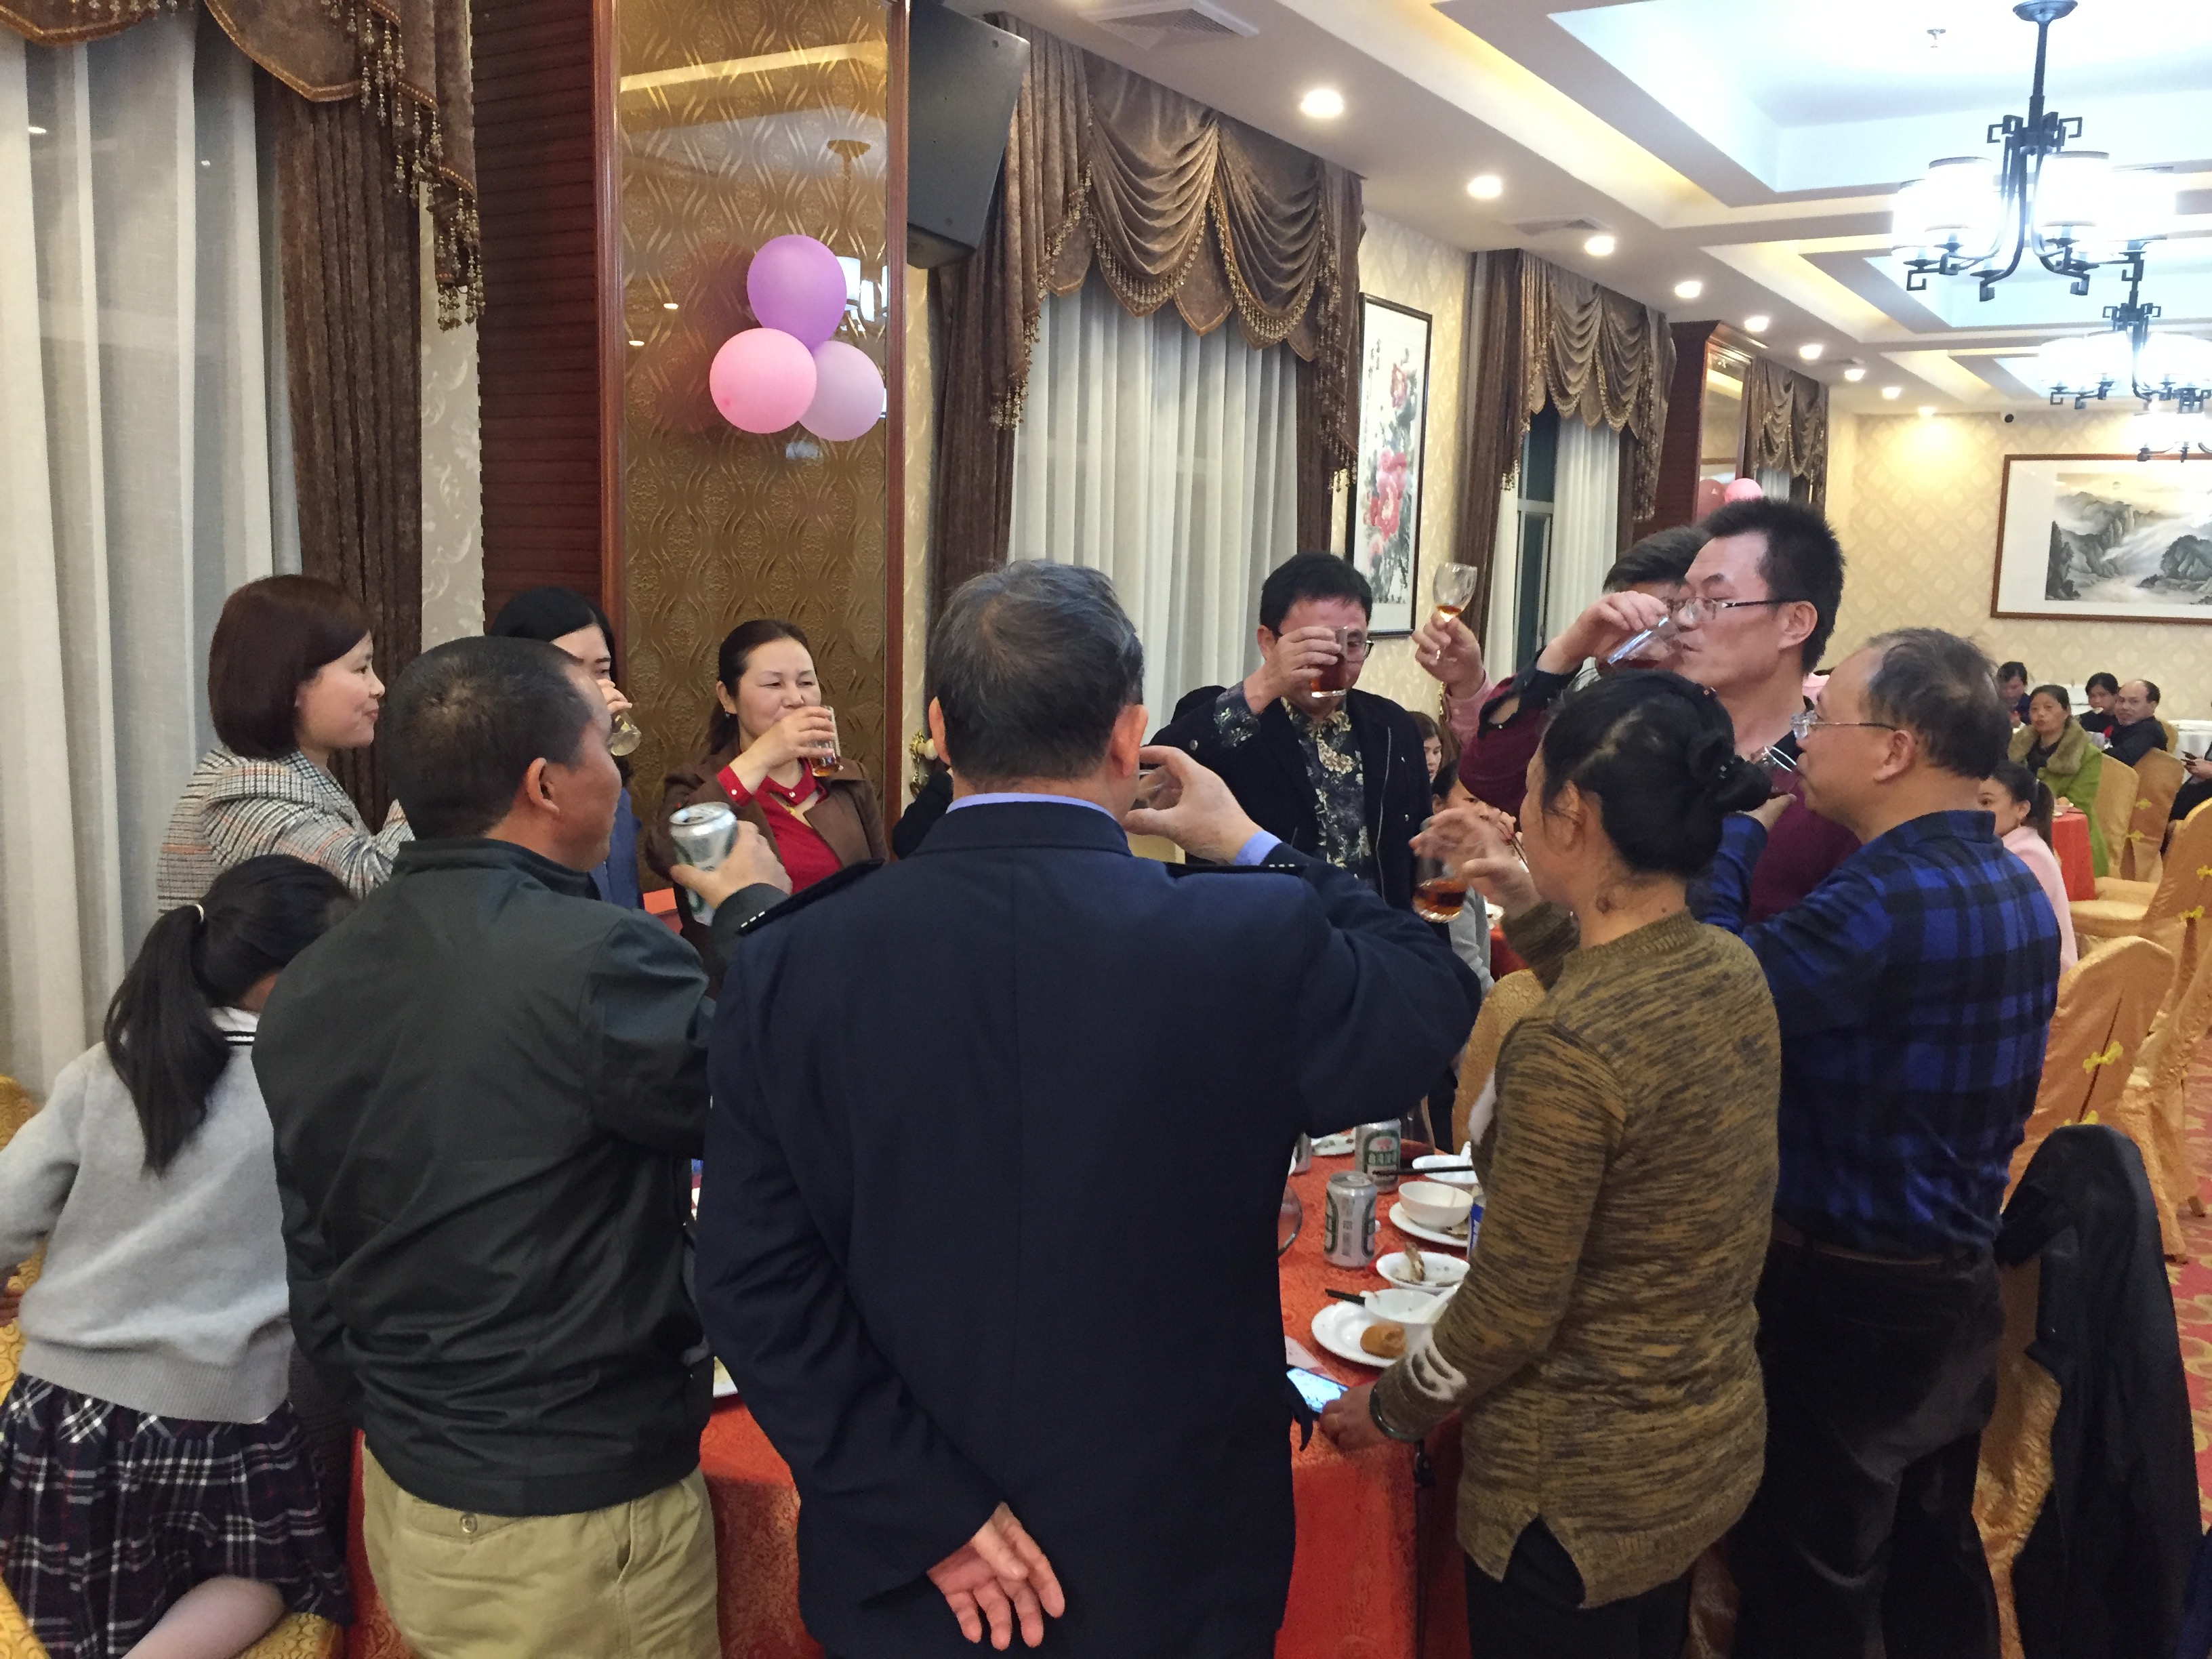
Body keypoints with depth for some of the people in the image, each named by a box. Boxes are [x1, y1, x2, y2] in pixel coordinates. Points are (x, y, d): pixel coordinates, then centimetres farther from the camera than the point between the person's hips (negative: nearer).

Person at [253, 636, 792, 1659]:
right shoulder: (596, 960, -27)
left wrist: (396, 1415, 19)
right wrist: (752, 916, -3)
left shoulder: (306, 988, -2)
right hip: (582, 1523, -7)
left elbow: (314, 1267, 6)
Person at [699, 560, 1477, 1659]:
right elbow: (1431, 995, -1)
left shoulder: (788, 967, -14)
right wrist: (1253, 850, 8)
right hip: (1170, 1570, -1)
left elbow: (752, 1279, -13)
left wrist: (927, 1514, -9)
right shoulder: (1256, 942, -20)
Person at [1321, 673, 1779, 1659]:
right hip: (1717, 1441, 7)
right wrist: (1535, 911, 12)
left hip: (1582, 1489, -7)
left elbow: (1510, 1315, -22)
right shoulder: (1735, 971, -7)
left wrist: (1389, 1410, -6)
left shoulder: (1564, 1050, -31)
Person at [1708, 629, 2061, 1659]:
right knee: (1934, 1568, 24)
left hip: (1848, 1301, -9)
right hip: (1958, 1282, 9)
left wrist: (1732, 828, -16)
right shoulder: (2012, 887, 3)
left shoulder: (1889, 901, -28)